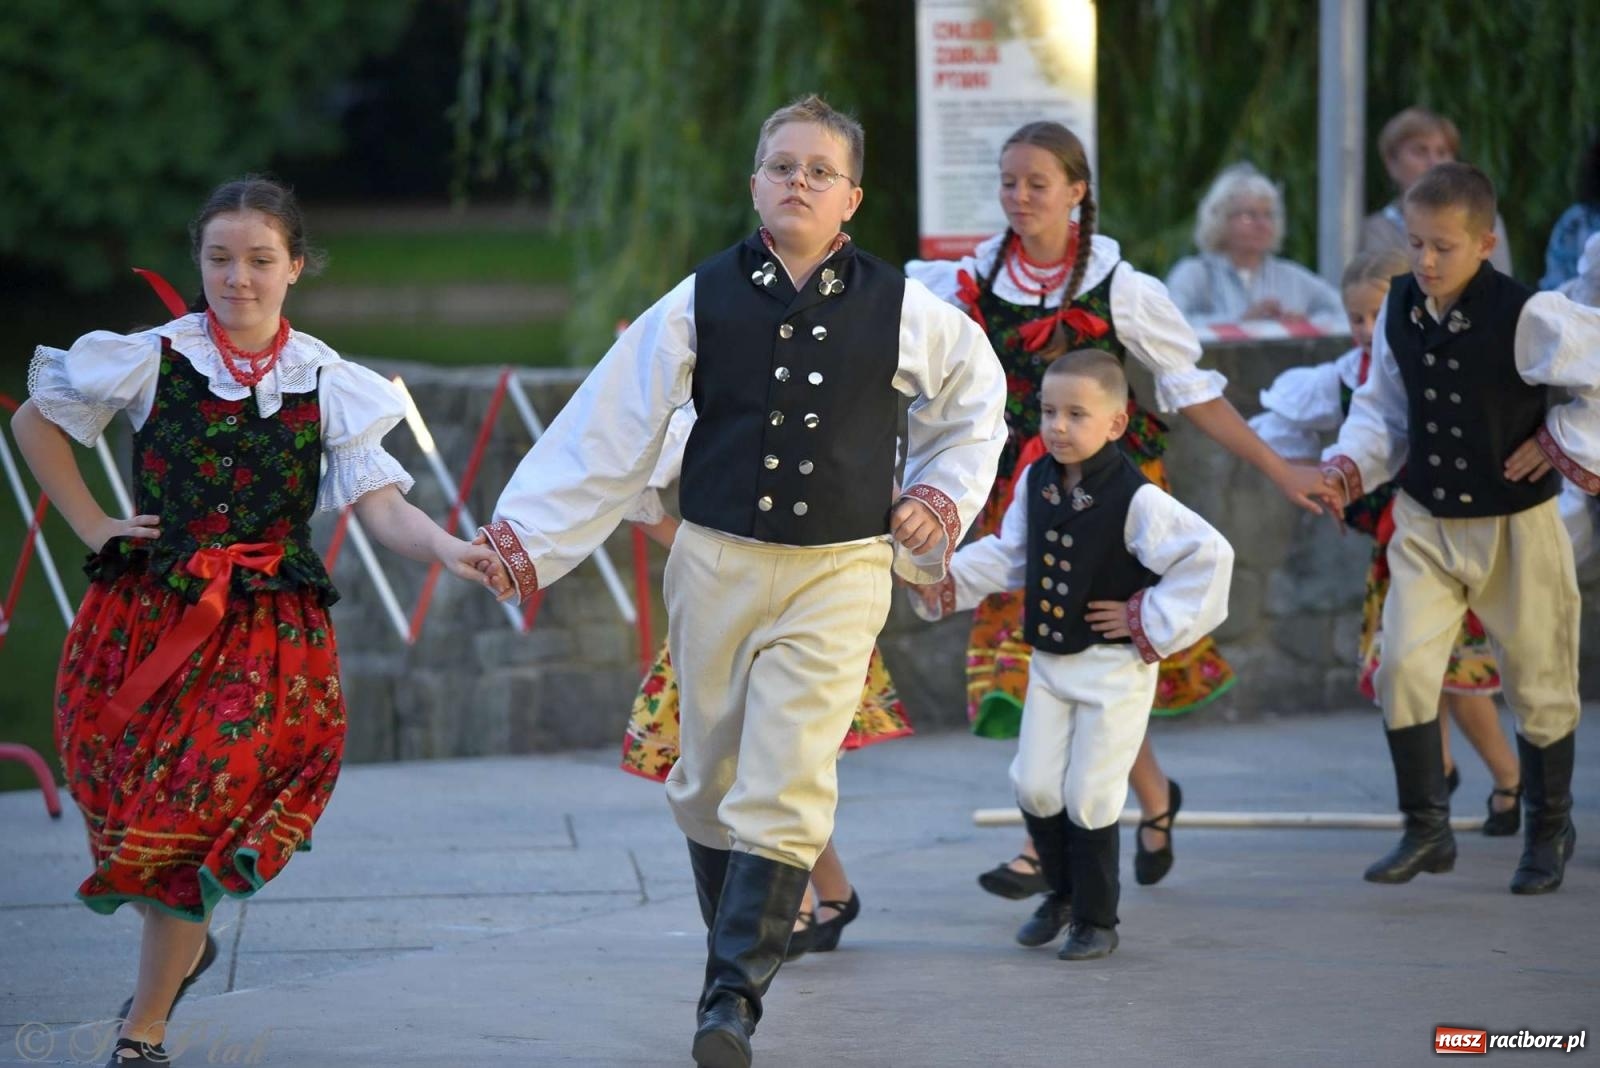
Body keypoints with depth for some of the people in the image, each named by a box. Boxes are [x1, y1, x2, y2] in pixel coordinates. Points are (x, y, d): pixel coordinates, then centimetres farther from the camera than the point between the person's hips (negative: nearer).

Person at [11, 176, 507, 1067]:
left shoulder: (330, 386, 0)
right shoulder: (154, 361, 0)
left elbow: (381, 505, -8)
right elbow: (34, 423, 12)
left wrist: (450, 550, -27)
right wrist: (92, 525, 4)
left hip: (268, 629, -1)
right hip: (147, 616, 1)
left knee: (199, 815, -7)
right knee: (134, 811, 0)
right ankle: (184, 946, 34)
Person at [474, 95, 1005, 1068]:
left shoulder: (901, 310, -1)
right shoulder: (700, 303, -1)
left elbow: (976, 406, 18)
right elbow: (605, 437, -2)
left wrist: (944, 496, 6)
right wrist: (522, 539, -7)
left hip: (839, 576, -2)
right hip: (717, 563, 2)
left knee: (783, 790, -12)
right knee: (711, 780, 10)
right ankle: (741, 941, 31)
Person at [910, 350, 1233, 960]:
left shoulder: (1136, 500, -19)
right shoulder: (1035, 484, 2)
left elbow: (1210, 555, -20)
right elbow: (1010, 554, 16)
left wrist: (1152, 623, -16)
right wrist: (950, 582, 0)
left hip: (1115, 668, -6)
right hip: (1049, 660, 6)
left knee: (1088, 799, -2)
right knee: (1034, 788, 4)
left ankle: (1096, 920, 14)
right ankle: (1063, 891, 28)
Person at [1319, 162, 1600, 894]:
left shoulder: (1528, 319, -21)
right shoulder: (1399, 313, -3)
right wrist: (1349, 465, -5)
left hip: (1516, 524, -4)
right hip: (1426, 522, 4)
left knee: (1537, 683, 10)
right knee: (1402, 667, -9)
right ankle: (1427, 829, 3)